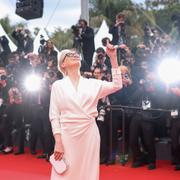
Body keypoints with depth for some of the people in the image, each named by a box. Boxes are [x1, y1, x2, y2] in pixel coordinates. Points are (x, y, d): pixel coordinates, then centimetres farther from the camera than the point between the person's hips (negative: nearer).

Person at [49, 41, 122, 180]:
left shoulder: (92, 83, 10)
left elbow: (117, 85, 2)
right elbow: (54, 115, 0)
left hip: (89, 134, 2)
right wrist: (58, 142, -10)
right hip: (67, 135, -2)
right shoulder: (58, 85, 4)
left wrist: (113, 57, -2)